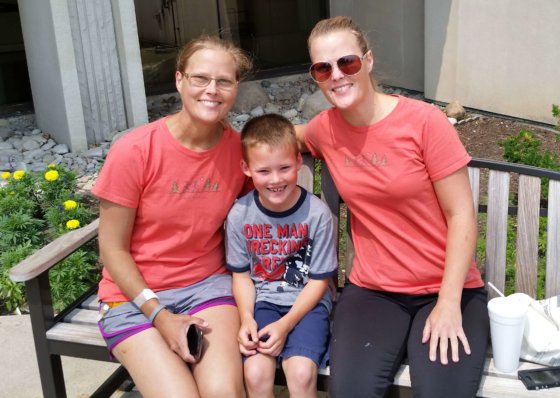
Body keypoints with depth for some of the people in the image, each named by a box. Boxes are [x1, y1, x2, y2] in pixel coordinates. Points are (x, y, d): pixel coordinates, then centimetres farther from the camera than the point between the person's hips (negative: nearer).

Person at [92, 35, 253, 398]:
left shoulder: (240, 148, -7)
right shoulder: (134, 150, -16)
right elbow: (113, 250, -8)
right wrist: (159, 314, -15)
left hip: (208, 284, 2)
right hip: (136, 295, -1)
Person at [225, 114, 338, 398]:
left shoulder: (317, 213, -14)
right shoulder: (240, 214, -8)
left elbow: (319, 280, -7)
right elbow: (241, 273, 5)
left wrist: (286, 324, -17)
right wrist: (246, 318, -12)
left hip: (307, 303, -1)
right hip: (262, 301, 2)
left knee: (302, 372, -25)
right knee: (255, 373, -21)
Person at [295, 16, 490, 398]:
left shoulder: (424, 120, -12)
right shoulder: (325, 128, -1)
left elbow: (462, 215, -10)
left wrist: (449, 303, -14)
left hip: (446, 288, -2)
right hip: (373, 290, 2)